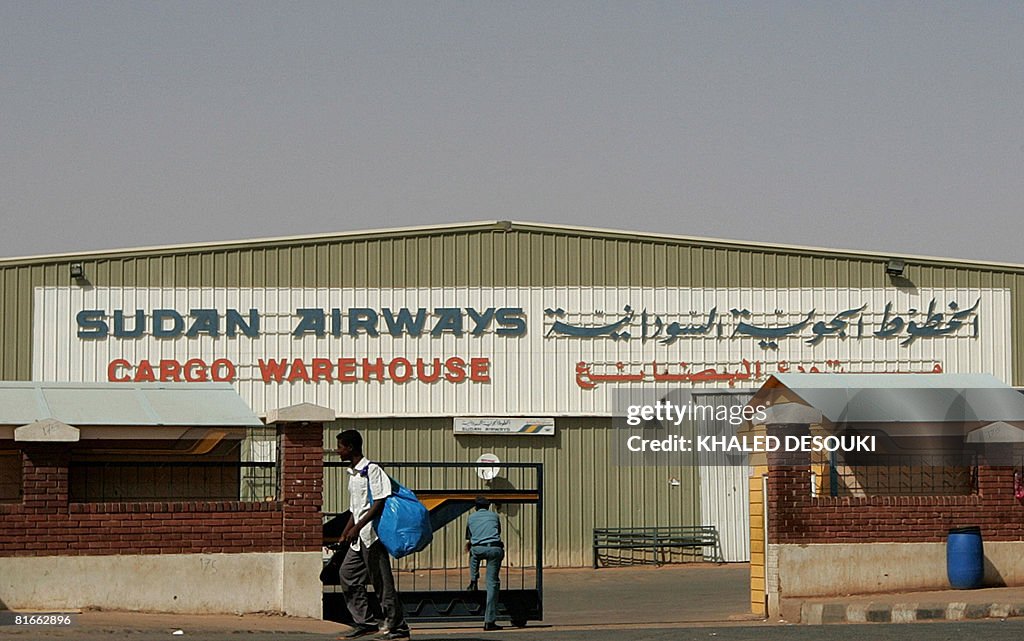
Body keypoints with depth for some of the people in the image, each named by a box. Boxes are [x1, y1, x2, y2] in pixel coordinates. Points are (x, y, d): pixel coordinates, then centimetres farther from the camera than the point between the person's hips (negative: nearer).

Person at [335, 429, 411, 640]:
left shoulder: (371, 469, -11)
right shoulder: (352, 473, 17)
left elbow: (379, 503, -17)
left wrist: (357, 528, -23)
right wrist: (344, 536, 19)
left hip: (372, 533, -10)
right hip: (359, 537, 10)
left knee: (381, 580, -7)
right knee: (348, 574, 5)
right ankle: (366, 622, 8)